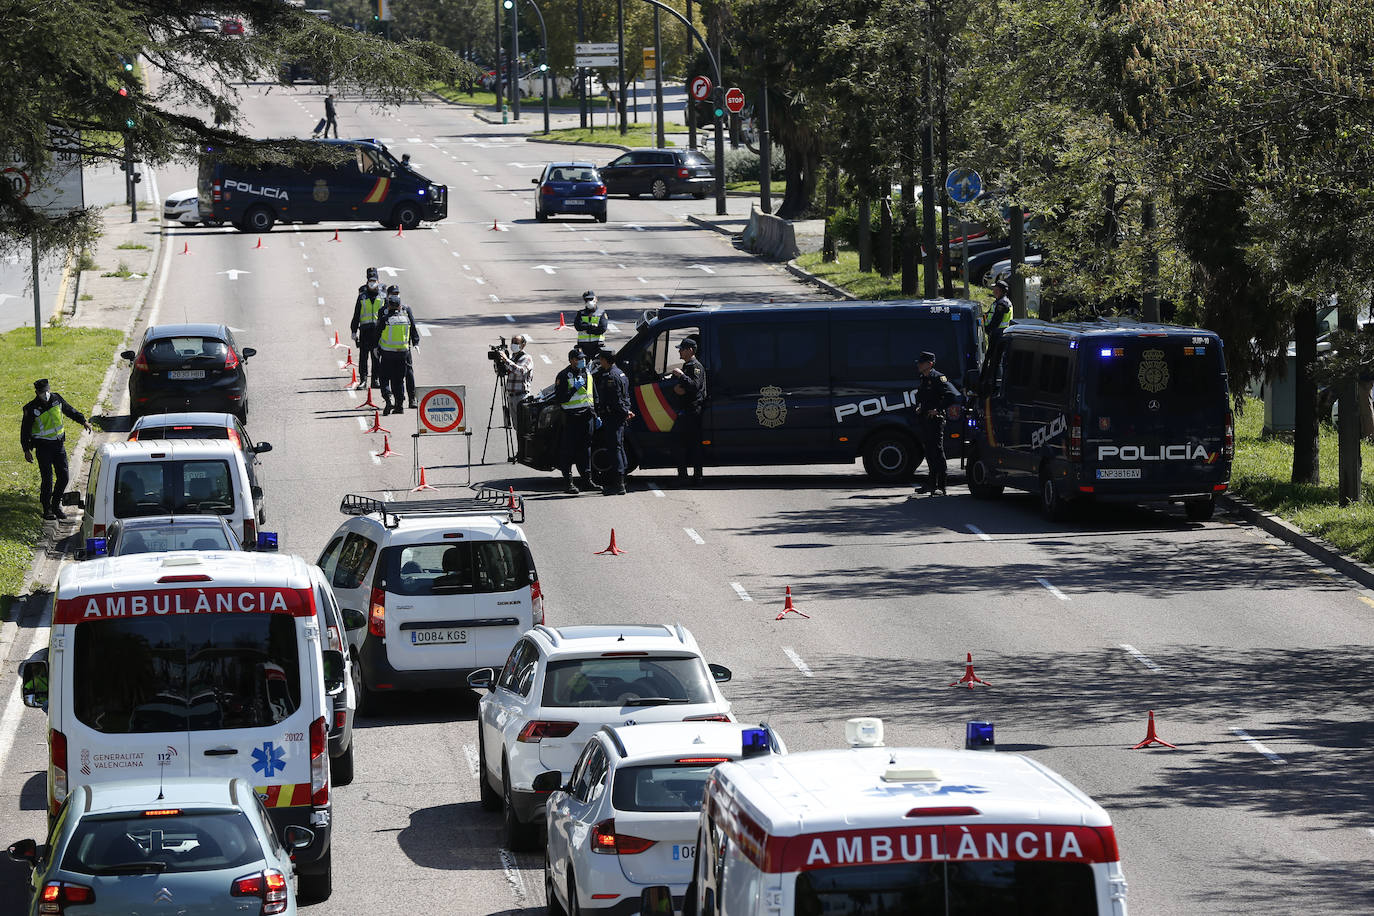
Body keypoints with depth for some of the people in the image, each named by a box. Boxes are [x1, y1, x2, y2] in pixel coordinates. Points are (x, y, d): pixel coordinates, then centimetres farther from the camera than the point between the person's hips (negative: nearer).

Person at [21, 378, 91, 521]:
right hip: (43, 447, -5)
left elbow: (70, 410, 19)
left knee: (63, 477, 3)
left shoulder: (56, 399, 0)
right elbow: (25, 430, -5)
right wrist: (26, 450, -8)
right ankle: (47, 509, 6)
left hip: (59, 444, 5)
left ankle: (56, 505, 21)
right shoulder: (32, 408, -12)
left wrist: (83, 421, 21)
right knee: (47, 479, -6)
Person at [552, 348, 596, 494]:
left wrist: (596, 415, 19)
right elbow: (558, 398, -13)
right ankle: (568, 482, -4)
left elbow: (594, 395, 24)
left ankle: (587, 480, 17)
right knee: (568, 450, -6)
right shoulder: (564, 375, -6)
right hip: (571, 417, -6)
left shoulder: (587, 374, 15)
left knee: (586, 449, 10)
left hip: (587, 416, 6)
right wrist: (574, 389, -20)